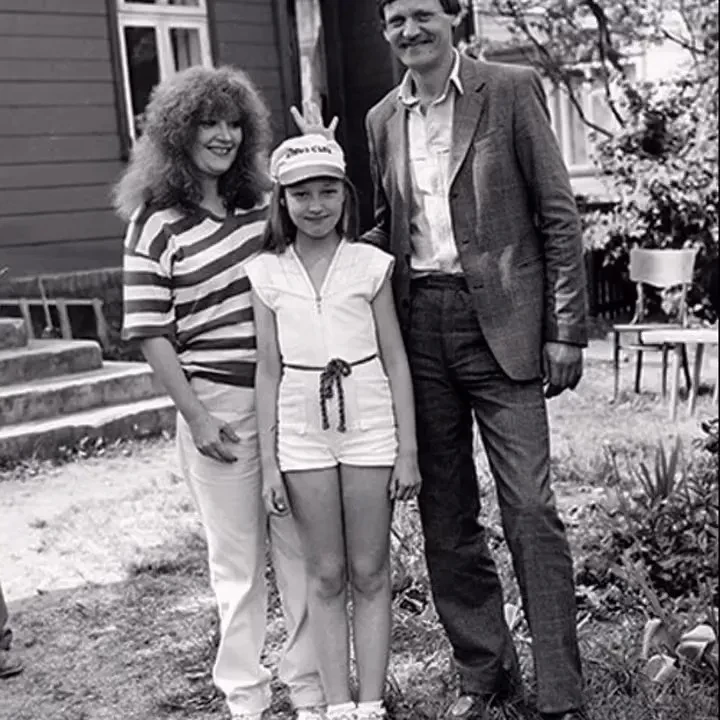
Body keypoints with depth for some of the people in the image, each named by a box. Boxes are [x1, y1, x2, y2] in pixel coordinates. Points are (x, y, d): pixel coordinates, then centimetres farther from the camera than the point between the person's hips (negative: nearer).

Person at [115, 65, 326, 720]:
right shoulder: (155, 224, -5)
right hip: (219, 406, -4)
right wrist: (195, 415, -10)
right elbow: (150, 330, -6)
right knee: (238, 559, 5)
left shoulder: (263, 202, 9)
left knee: (305, 548, 9)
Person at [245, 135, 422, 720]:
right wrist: (269, 462, 2)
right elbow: (268, 370, 4)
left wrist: (408, 450, -2)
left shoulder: (370, 264, 0)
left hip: (369, 429, -1)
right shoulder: (266, 273, 2)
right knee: (326, 575, 8)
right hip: (302, 437, 1)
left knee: (370, 572, 5)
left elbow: (395, 361, 1)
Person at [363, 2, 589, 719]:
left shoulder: (511, 89, 0)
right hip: (418, 327, 5)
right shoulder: (382, 119, 13)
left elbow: (558, 215, -2)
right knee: (444, 515, 9)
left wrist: (566, 331, -7)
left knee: (529, 510, -6)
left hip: (501, 323, -4)